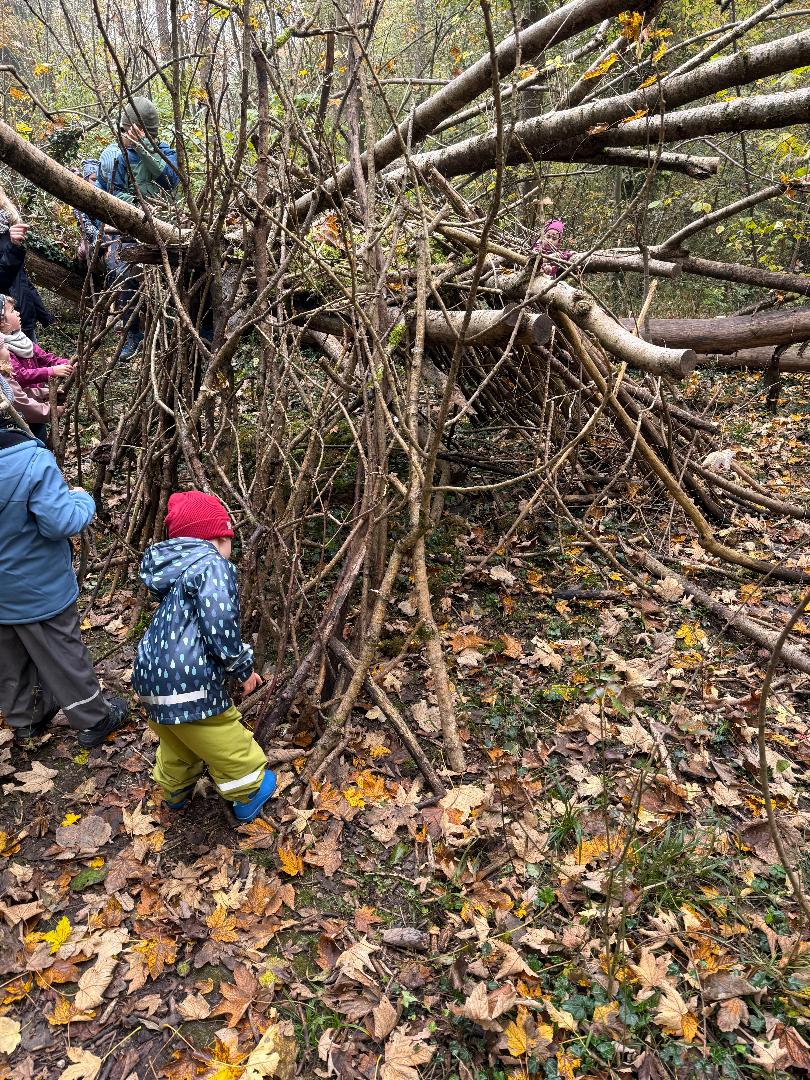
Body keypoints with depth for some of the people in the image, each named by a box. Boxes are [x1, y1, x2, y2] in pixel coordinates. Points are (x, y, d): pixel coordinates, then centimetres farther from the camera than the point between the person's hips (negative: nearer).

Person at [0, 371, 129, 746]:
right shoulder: (32, 460, -29)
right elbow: (61, 522, -28)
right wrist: (81, 498, -9)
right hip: (37, 589, -5)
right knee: (62, 656, 11)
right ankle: (94, 720, 29)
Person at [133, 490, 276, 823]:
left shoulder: (171, 566, 14)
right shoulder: (211, 565, -13)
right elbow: (219, 625, -22)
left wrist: (236, 665, 24)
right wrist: (242, 667, -4)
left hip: (151, 676, 9)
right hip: (188, 683, -9)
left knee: (176, 743, 32)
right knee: (228, 742, 14)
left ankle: (174, 793, 53)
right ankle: (249, 794, 33)